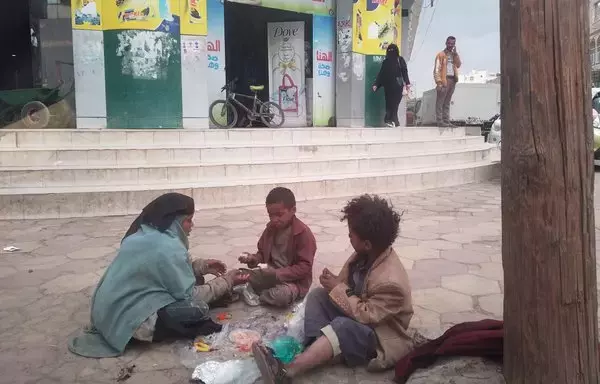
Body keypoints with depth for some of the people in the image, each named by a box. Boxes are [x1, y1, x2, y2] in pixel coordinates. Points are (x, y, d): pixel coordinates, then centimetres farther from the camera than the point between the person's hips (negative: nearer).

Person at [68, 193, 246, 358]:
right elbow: (189, 296, -16)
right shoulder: (168, 247, -22)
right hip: (128, 319, -9)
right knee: (197, 309, -14)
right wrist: (226, 282, -5)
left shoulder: (143, 235, 5)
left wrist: (202, 266, 9)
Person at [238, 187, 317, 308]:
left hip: (295, 280, -6)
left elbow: (304, 267, -21)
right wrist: (253, 259, -10)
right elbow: (263, 253, 13)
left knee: (282, 296, -36)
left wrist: (279, 274, -29)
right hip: (273, 274, 7)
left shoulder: (303, 233, -19)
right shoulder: (271, 228, 3)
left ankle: (255, 295, -9)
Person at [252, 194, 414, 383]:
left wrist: (338, 289, -22)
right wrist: (335, 282, -13)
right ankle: (314, 351, -26)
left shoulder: (391, 282, -32)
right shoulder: (365, 254, -7)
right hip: (358, 313, 9)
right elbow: (348, 281, 8)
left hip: (382, 338, -9)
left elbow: (367, 315, -29)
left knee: (342, 326, -38)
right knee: (318, 294, -7)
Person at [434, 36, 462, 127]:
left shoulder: (454, 55, 19)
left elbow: (458, 65, 2)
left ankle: (446, 121, 10)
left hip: (452, 80, 6)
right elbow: (437, 69, -7)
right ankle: (440, 121, -8)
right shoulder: (441, 54, 0)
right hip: (444, 80, -6)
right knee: (440, 102, -6)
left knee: (447, 102, 9)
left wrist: (455, 53, -3)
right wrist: (438, 82, -16)